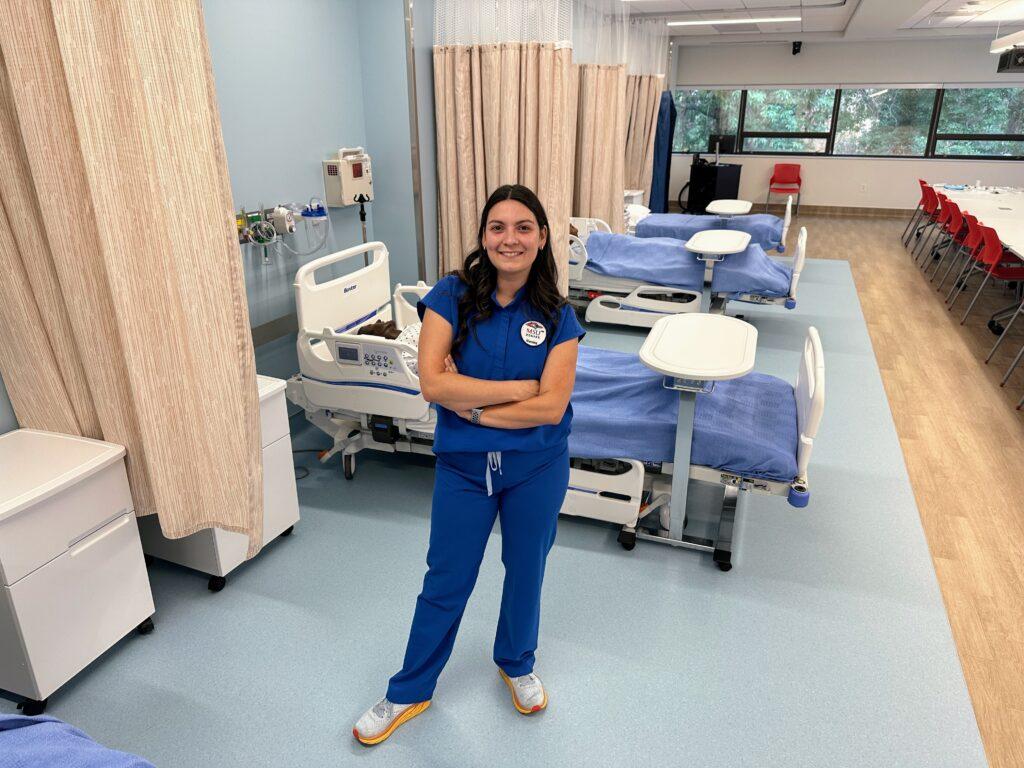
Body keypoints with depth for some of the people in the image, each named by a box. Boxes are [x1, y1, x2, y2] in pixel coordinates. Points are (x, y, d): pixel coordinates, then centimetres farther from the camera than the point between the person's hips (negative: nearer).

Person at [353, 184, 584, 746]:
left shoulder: (557, 316, -9)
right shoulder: (452, 295, -11)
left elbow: (551, 406, -17)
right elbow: (432, 382, -22)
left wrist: (473, 406, -19)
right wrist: (520, 388, -20)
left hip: (537, 466, 1)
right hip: (463, 465, -1)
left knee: (525, 570, 20)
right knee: (445, 581, 13)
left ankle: (516, 664, 49)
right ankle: (409, 693, 37)